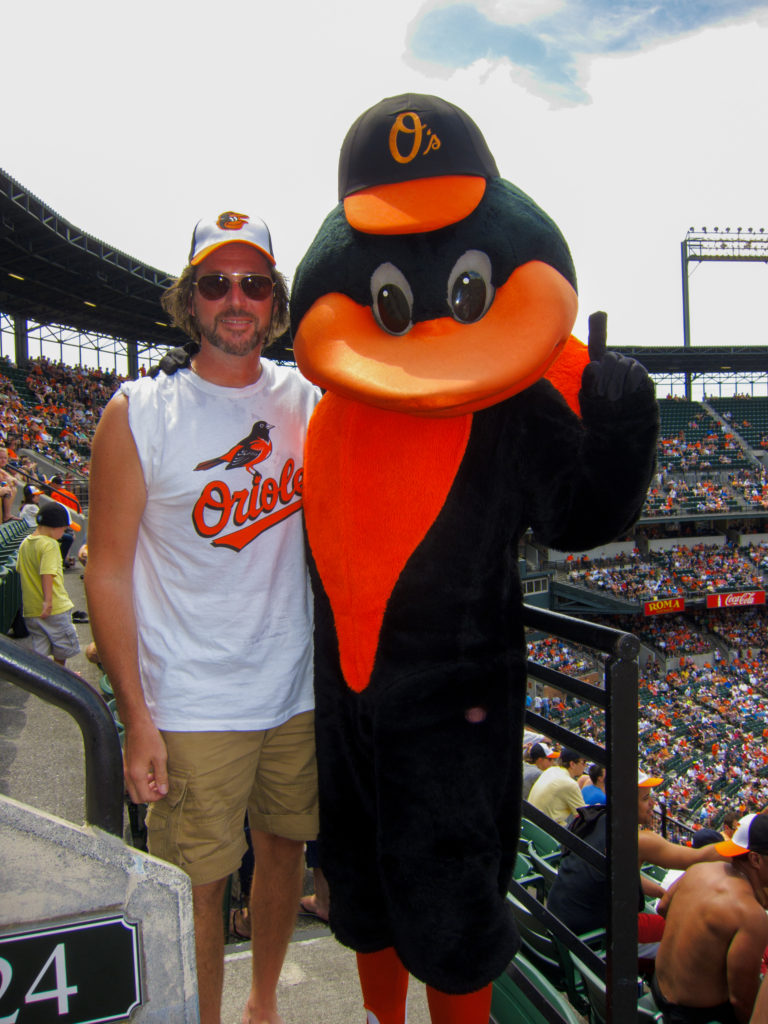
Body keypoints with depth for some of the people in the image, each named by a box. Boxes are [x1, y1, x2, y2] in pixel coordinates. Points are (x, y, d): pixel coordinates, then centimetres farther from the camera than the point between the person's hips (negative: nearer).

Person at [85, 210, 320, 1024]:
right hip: (193, 707, -4)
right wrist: (136, 716, -11)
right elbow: (108, 569, -9)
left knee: (285, 846, 19)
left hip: (299, 690, 4)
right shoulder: (137, 414, -9)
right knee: (197, 883, 6)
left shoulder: (308, 401, 2)